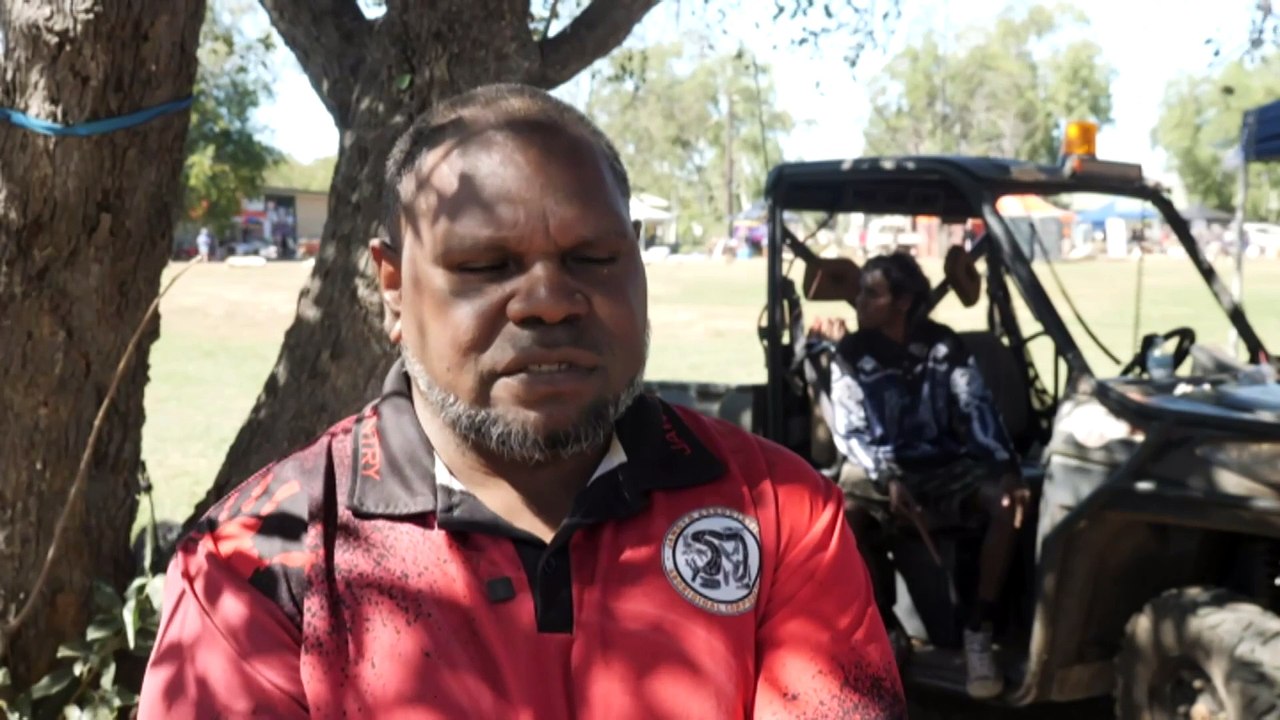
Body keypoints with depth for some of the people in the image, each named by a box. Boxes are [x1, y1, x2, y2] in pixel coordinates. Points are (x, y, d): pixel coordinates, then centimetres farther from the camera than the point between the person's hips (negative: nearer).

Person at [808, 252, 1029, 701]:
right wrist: (887, 480, -26)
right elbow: (850, 432, -8)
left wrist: (1006, 469, -26)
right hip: (882, 467, -1)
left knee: (1007, 502, -28)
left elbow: (978, 410, -9)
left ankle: (978, 634, -18)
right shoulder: (852, 354, -3)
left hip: (946, 465, 1)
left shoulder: (943, 346, -3)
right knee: (840, 506, -35)